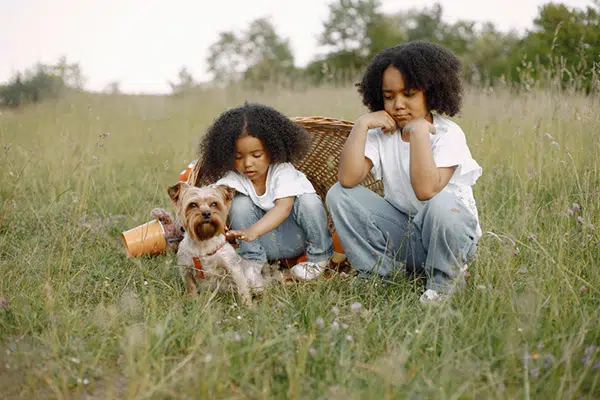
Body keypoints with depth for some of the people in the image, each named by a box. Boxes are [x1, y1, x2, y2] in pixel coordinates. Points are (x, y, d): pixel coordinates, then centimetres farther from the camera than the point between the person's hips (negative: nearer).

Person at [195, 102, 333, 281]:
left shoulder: (282, 171, -23)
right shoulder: (234, 177, -14)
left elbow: (283, 207, -39)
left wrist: (252, 231, -57)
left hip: (296, 235, -2)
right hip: (267, 244, 3)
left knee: (308, 200, -31)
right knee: (240, 203, -21)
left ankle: (318, 256, -8)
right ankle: (253, 259, -5)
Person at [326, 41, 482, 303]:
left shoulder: (448, 134, -15)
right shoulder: (381, 134, -2)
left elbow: (426, 191, -33)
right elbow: (348, 179, -20)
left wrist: (419, 131, -30)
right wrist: (361, 125, -19)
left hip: (451, 234, -4)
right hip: (403, 236, 4)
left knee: (441, 203, -38)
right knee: (338, 194, -12)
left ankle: (444, 282, -8)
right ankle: (381, 274, -4)